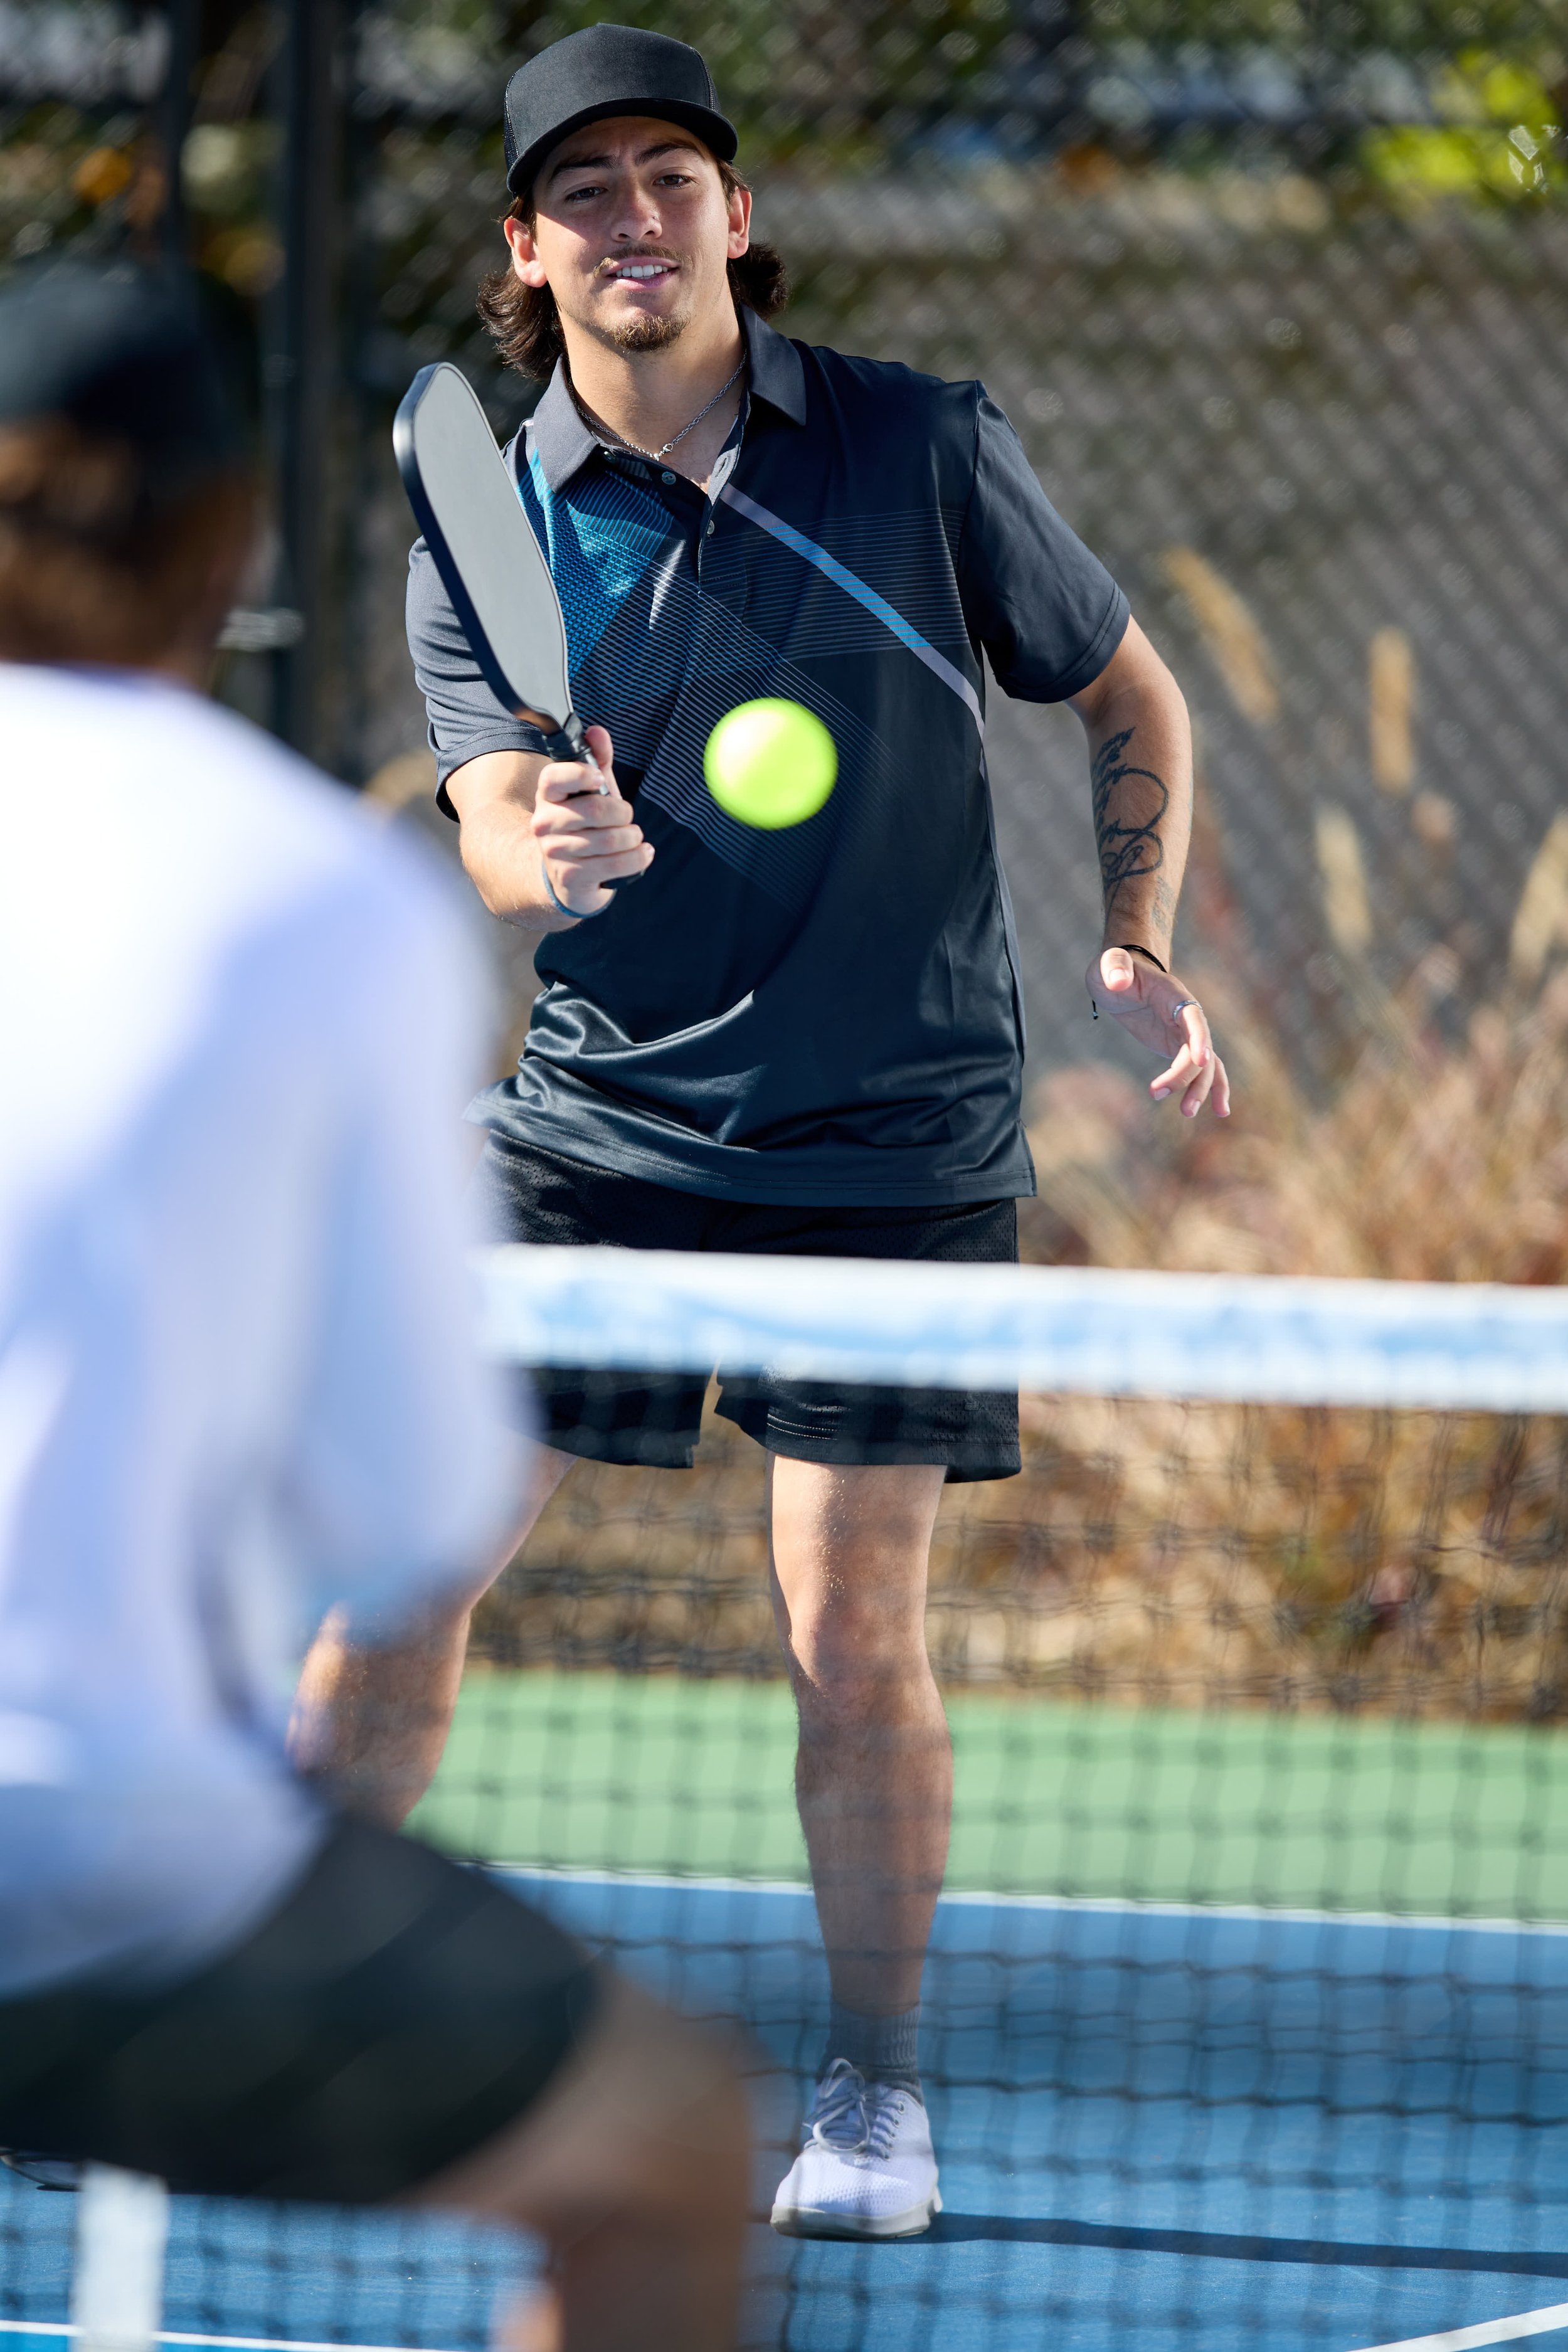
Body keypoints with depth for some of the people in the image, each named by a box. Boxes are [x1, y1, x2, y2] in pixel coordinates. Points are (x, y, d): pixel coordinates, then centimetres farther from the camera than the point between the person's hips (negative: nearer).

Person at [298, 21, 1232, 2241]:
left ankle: (876, 2091, 12)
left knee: (854, 1632, -5)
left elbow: (1132, 696, 9)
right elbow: (497, 830, -13)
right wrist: (541, 850, -37)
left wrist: (1142, 953, -3)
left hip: (895, 1138, -2)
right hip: (594, 1122, 2)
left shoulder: (925, 448, -3)